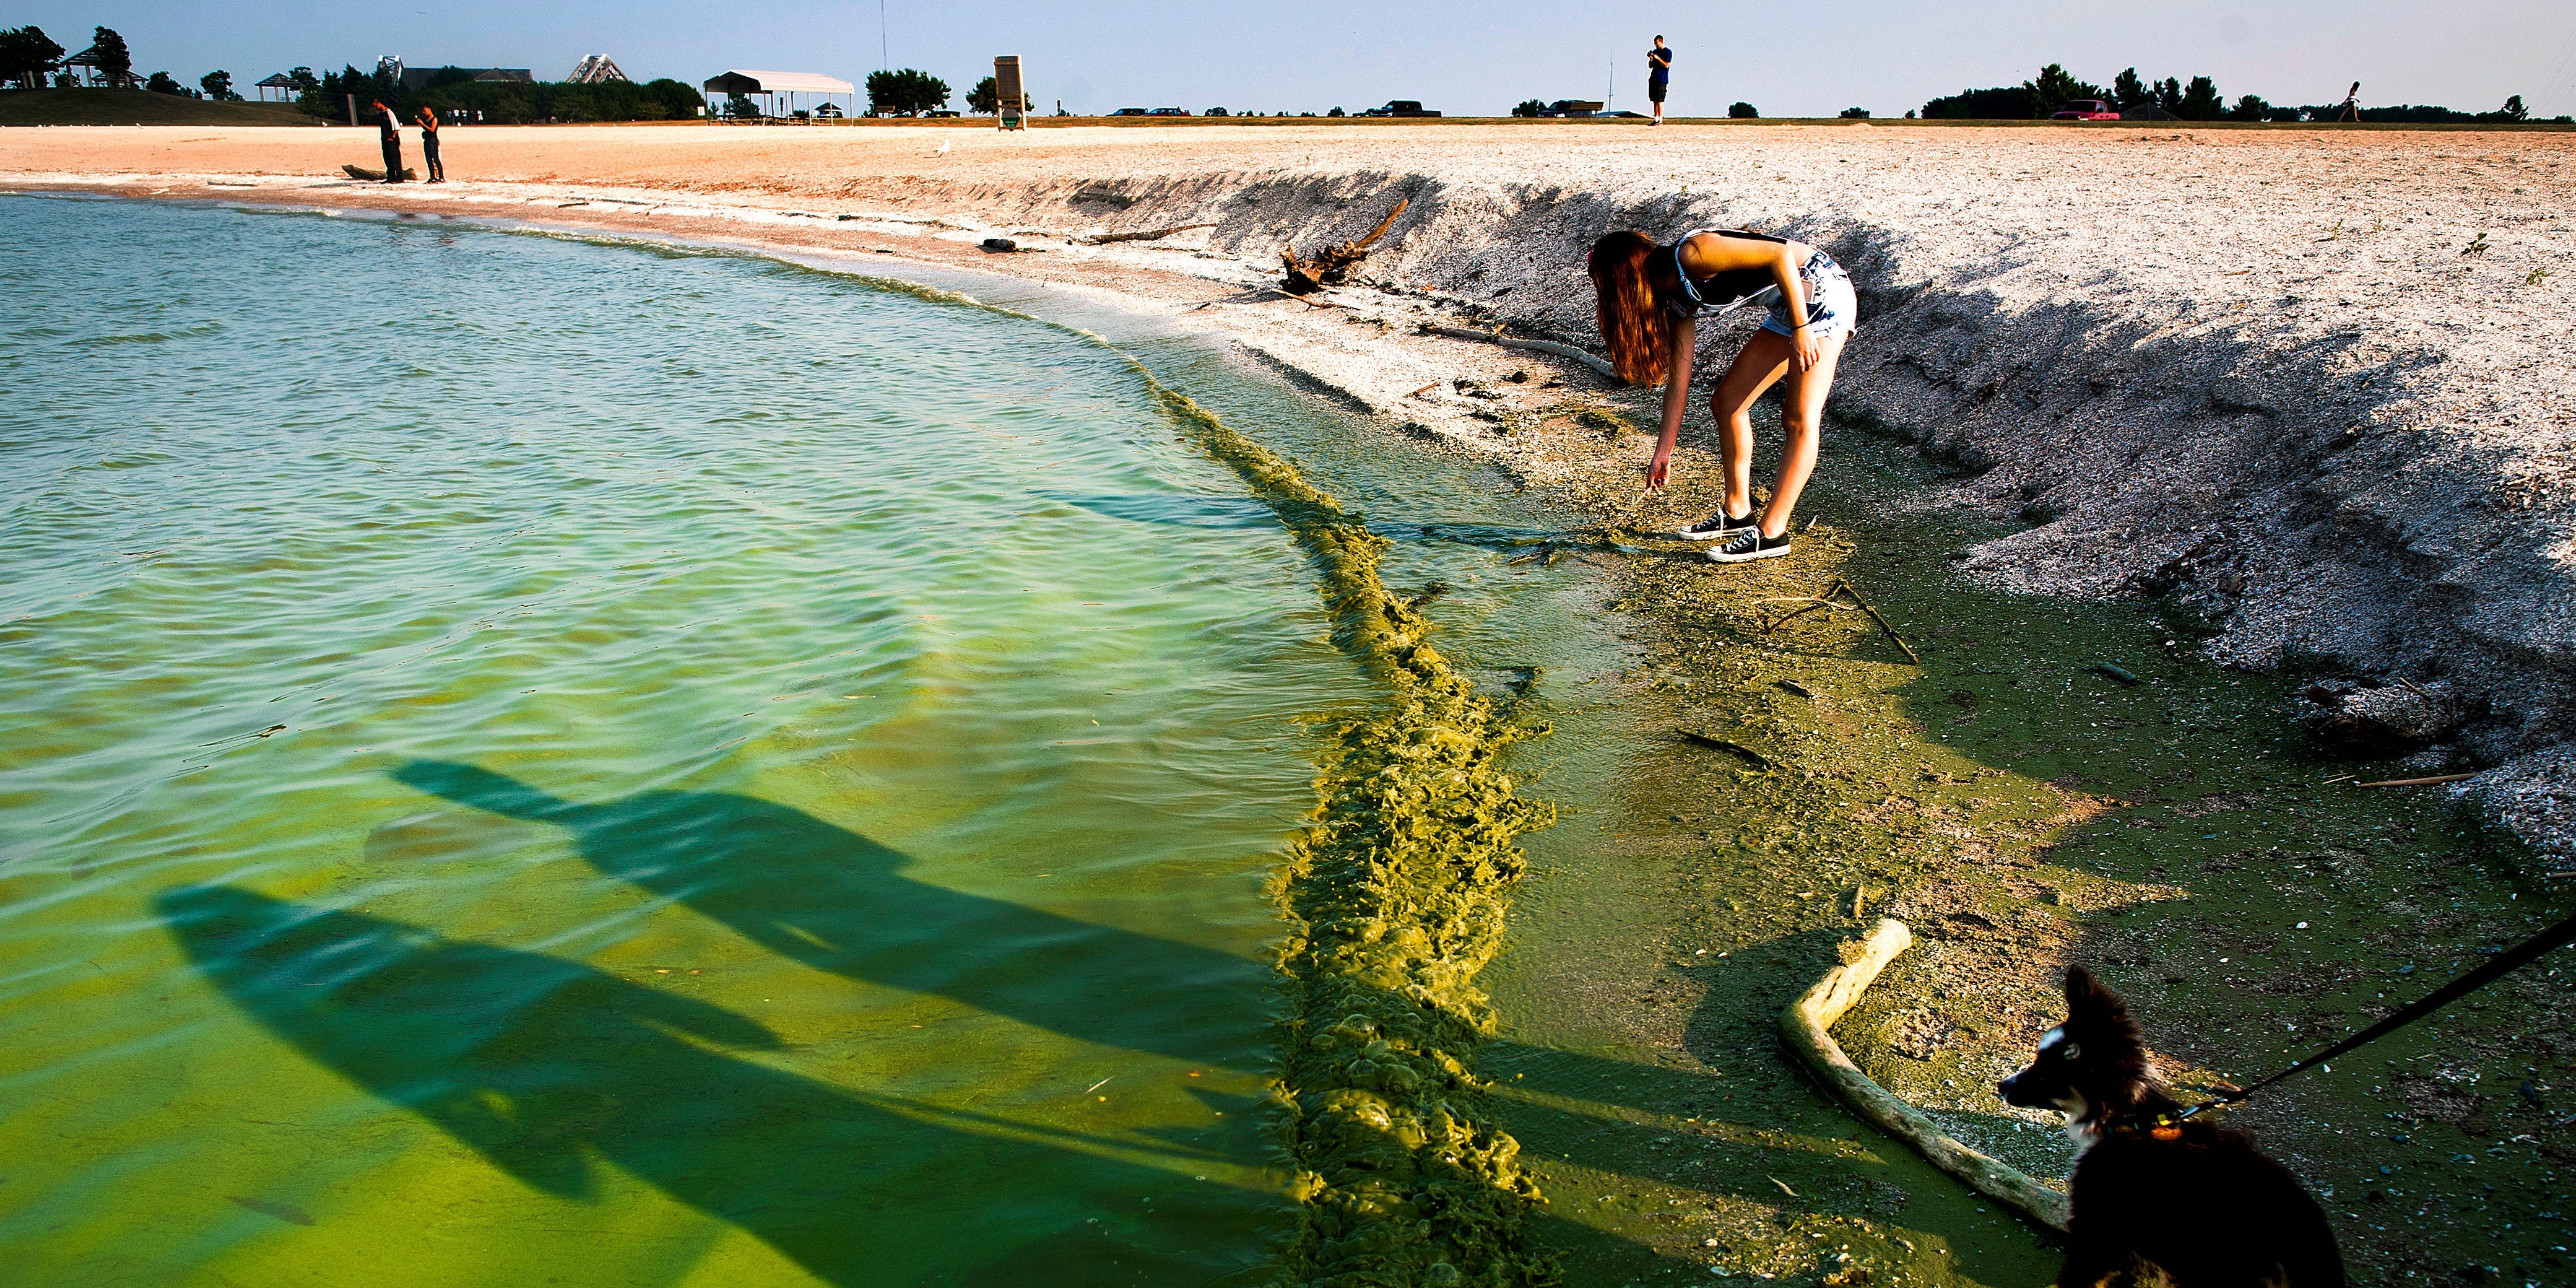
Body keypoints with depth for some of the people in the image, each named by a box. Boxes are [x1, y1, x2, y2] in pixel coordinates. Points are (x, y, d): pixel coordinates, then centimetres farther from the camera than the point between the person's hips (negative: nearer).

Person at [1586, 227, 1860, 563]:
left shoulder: (1692, 254, -22)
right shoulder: (1677, 299, 4)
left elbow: (1780, 253, -26)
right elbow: (1678, 379, 9)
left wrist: (1800, 328, -25)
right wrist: (1663, 453, 11)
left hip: (1822, 287, -10)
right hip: (1787, 308, 10)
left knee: (1799, 419, -11)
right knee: (1726, 402, 9)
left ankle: (1772, 532, -10)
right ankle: (1738, 513, 19)